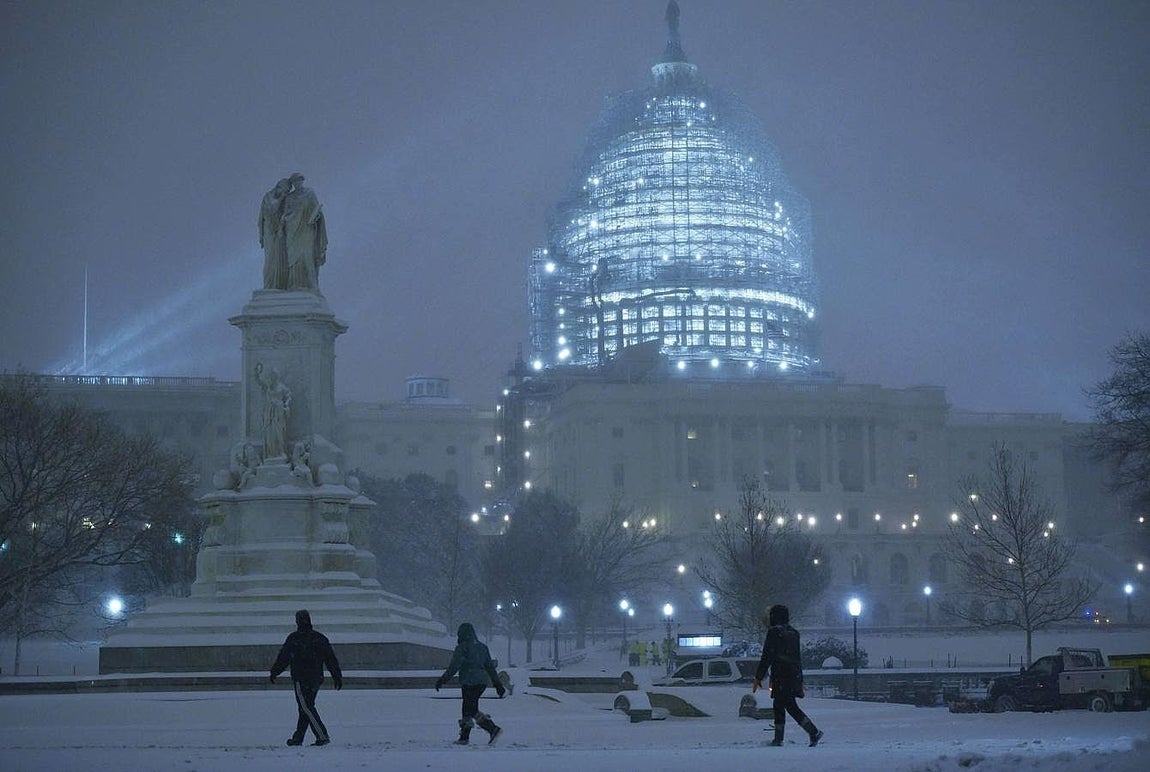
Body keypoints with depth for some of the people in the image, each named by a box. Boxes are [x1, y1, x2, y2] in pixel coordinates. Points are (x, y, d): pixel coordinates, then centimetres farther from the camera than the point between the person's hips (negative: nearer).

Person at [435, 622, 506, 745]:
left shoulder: (462, 648, -8)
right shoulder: (482, 647, 13)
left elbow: (453, 667, -12)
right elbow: (490, 667, 14)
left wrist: (442, 680, -5)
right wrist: (498, 684, 16)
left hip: (469, 682, -8)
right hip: (482, 682, 8)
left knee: (471, 710, -5)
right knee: (468, 708, 15)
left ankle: (493, 729, -19)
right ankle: (464, 737, 17)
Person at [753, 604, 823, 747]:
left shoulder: (774, 632, -9)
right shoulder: (793, 633, 15)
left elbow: (767, 657, -12)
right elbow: (798, 657, 17)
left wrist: (758, 677, -9)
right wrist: (799, 680, 21)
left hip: (780, 676, -8)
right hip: (794, 675, 8)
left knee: (790, 706, -8)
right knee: (779, 705, 14)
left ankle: (814, 732, -15)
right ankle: (778, 739, 14)